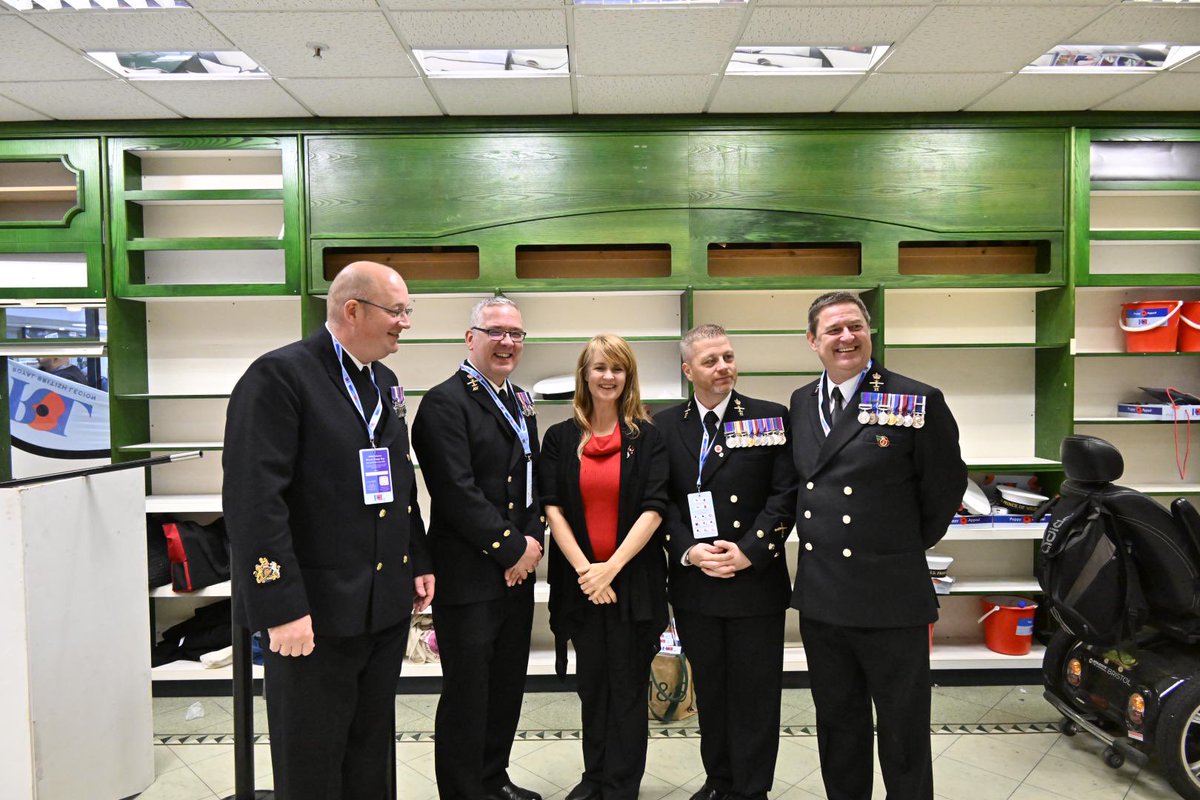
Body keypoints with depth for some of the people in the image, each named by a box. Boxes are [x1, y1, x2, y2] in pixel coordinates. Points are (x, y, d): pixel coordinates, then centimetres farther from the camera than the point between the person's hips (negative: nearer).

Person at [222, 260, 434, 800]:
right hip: (316, 613, -7)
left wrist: (418, 563, 15)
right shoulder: (278, 375, -14)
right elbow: (254, 499, -20)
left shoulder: (384, 382, 12)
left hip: (387, 606, 8)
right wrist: (281, 608, -22)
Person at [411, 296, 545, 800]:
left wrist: (533, 541, 0)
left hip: (517, 570, 8)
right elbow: (457, 493, -20)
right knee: (467, 692, 6)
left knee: (507, 685, 18)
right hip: (468, 574, -8)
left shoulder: (520, 403, 14)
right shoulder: (444, 402, -13)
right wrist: (513, 549, -14)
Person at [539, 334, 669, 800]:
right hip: (579, 580, 2)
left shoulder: (647, 437, 0)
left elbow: (653, 509, -8)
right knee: (591, 683, 14)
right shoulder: (561, 438, 4)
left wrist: (611, 568, -15)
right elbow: (552, 507, -2)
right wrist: (584, 568, -11)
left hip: (632, 579, -2)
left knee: (627, 686, 7)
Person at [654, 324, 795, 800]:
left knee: (754, 691, 8)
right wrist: (689, 552, -11)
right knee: (709, 688, 16)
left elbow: (785, 495, -5)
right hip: (694, 582, 2)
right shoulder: (665, 426, 4)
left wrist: (749, 551, -14)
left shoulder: (770, 418, -2)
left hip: (755, 580, -2)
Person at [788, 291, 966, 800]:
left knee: (903, 735, 11)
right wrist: (817, 550, 8)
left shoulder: (918, 402, -8)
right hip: (819, 598, 5)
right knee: (837, 726, 20)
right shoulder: (800, 404, 7)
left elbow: (944, 490, -1)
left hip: (890, 598, -4)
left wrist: (904, 552, 6)